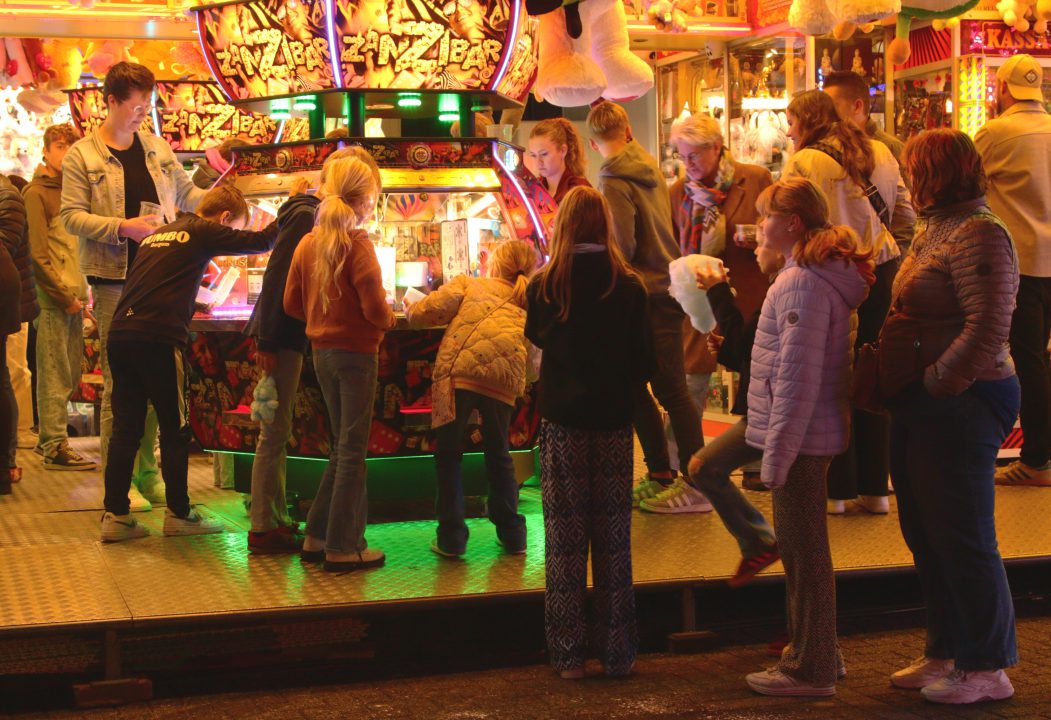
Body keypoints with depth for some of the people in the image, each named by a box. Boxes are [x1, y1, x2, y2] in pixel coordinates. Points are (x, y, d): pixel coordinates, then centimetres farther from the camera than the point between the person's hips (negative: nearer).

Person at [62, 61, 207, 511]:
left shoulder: (157, 148, 11)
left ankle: (147, 473, 17)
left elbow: (186, 193, 22)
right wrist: (124, 227, -17)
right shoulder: (82, 156, -2)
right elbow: (72, 216, -7)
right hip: (113, 280, -4)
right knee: (118, 383, -3)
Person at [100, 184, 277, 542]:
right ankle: (178, 514, 12)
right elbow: (261, 241, 2)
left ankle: (115, 516, 9)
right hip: (157, 338, -7)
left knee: (125, 427, 9)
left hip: (120, 334, 7)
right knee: (174, 429, 5)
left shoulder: (157, 234, 25)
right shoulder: (204, 232, 3)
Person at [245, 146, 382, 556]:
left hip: (288, 337, 10)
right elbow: (277, 277, -19)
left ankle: (276, 519, 21)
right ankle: (264, 528, 0)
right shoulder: (307, 216, -14)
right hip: (281, 338, -10)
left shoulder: (314, 215, 15)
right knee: (275, 433, -5)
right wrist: (268, 342, -20)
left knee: (277, 433, 14)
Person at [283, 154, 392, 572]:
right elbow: (375, 307, -18)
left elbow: (292, 304, 10)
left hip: (322, 351, 7)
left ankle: (317, 536, 21)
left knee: (343, 445, 18)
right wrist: (388, 319, 2)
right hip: (356, 352, -7)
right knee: (352, 449, 1)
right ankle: (343, 548, 5)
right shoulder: (357, 244, -15)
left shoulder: (308, 242, 6)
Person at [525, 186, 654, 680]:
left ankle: (568, 655, 8)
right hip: (613, 422, 1)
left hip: (561, 421, -1)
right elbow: (645, 360, 0)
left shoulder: (545, 285, -7)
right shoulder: (628, 286, -6)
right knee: (614, 538, 8)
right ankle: (617, 653, 14)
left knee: (564, 538, 5)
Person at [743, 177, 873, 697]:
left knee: (803, 551, -1)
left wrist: (777, 454, -20)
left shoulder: (801, 284, -19)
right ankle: (814, 652, 32)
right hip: (813, 435, 10)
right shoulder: (821, 275, 13)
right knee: (803, 547, 19)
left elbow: (797, 377, -22)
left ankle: (810, 669, 8)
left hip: (801, 436, -10)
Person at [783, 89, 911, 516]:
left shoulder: (803, 163, -10)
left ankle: (837, 490, 12)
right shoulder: (879, 152, 7)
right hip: (880, 272, 5)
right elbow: (904, 213, 10)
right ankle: (875, 488, 17)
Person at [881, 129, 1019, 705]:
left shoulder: (978, 236, -16)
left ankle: (986, 669, 12)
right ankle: (946, 653, 29)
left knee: (963, 539, -1)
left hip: (959, 407, -10)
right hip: (921, 408, 10)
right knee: (926, 536, 16)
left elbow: (987, 330, -24)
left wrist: (934, 383, -20)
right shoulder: (934, 230, 15)